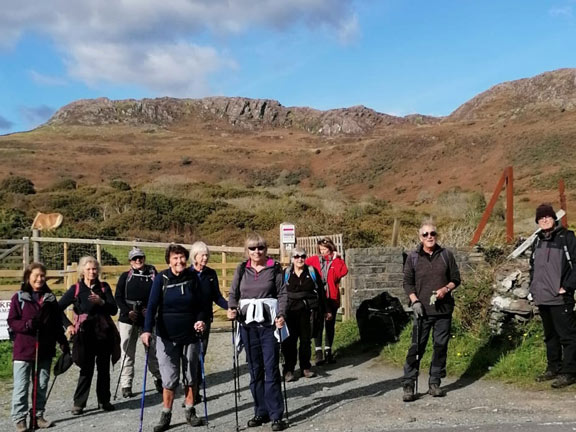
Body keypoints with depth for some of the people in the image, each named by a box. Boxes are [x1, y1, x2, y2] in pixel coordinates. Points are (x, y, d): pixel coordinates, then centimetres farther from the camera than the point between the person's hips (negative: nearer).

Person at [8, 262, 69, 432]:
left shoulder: (50, 298, 8)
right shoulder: (19, 297, -2)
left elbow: (57, 323, 11)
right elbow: (11, 321, -4)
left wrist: (63, 343, 8)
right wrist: (27, 325, -22)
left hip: (45, 350, 4)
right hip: (23, 349, -3)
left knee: (42, 386, 10)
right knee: (21, 386, 1)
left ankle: (38, 416, 21)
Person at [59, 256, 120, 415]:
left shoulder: (104, 287, 4)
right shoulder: (76, 289, 0)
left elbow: (114, 310, -3)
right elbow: (58, 308, 1)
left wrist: (101, 302, -20)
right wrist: (68, 325, -6)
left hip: (104, 333, 2)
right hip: (86, 335, -2)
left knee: (104, 369, 9)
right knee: (86, 370, -3)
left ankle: (104, 400, 21)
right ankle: (78, 403, 7)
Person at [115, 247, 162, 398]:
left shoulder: (153, 275, 5)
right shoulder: (125, 276, 6)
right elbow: (118, 297, 3)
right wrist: (128, 311, -11)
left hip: (148, 319, 0)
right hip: (128, 319, 0)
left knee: (153, 351, 3)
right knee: (127, 353, 2)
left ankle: (158, 379, 22)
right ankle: (126, 385, 9)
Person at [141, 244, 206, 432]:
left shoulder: (192, 278, 0)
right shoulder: (161, 279, -7)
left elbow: (200, 304, 7)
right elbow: (152, 305, -13)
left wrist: (200, 320, -11)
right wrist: (147, 330, -25)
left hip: (190, 335, 3)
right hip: (167, 337, -2)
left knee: (191, 375, 11)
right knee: (170, 378, -2)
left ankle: (190, 411, 26)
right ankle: (165, 415, 11)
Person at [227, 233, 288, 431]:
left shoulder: (274, 268, 1)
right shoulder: (241, 270, 9)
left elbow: (282, 293, -2)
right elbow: (233, 292, 9)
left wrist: (281, 315, -15)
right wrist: (232, 309, -10)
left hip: (269, 325, -3)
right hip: (248, 325, 3)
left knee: (271, 370, -3)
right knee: (255, 370, 9)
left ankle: (276, 415, 2)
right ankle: (261, 412, 19)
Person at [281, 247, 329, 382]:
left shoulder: (312, 272, 5)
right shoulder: (286, 273, 3)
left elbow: (321, 291, 8)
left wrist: (325, 310, 9)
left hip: (307, 311, 1)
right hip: (290, 311, -1)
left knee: (306, 340, 9)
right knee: (289, 341, -2)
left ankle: (305, 368, 21)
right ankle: (288, 370, 5)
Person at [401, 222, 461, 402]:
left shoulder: (446, 255, 6)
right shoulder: (413, 257, 3)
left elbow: (456, 279, 10)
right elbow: (407, 282, 5)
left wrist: (446, 289, -10)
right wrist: (415, 301, -8)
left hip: (444, 309, 2)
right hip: (422, 310, -2)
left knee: (441, 346, 6)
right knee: (416, 347, -5)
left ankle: (434, 383, 17)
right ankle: (408, 385, -1)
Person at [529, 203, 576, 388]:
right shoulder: (538, 241, 15)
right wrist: (533, 288, 14)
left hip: (560, 298, -7)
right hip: (542, 298, 7)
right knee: (550, 336, 16)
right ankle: (553, 368, 26)